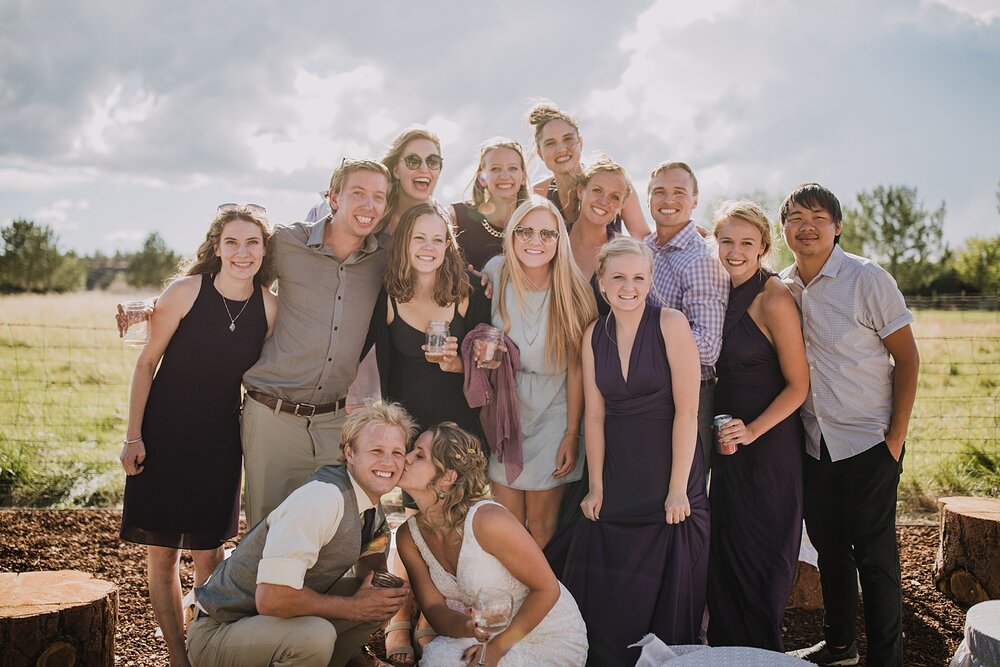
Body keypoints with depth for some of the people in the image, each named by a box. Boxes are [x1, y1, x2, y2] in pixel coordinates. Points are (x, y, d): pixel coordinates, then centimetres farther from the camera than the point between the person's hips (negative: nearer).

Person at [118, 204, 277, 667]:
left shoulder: (269, 307, -6)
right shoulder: (186, 291, -14)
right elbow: (146, 363, -7)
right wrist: (133, 436, -8)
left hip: (220, 441, 2)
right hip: (163, 435, -2)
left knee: (208, 551, 11)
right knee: (161, 552, 4)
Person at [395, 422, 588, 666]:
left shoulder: (487, 520, -27)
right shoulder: (408, 536, -8)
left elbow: (547, 588, -18)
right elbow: (434, 608, -6)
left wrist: (500, 645, -22)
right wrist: (469, 627, -28)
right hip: (489, 634, 5)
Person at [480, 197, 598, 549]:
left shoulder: (573, 291, -13)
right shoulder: (496, 272, -8)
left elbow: (576, 366, -10)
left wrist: (572, 435, -8)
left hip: (552, 414, -2)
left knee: (541, 526, 5)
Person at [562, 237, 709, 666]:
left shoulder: (670, 324, -8)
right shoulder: (594, 336, 6)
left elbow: (687, 410, -11)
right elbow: (594, 414, 6)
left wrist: (677, 489, -14)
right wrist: (596, 486, 0)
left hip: (668, 484, -4)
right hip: (616, 482, 4)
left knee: (666, 596, 3)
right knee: (605, 599, 6)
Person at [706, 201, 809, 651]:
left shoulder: (774, 299, -16)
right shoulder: (725, 292, 5)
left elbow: (798, 385, -14)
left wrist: (752, 431, -22)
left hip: (768, 441, -7)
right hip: (728, 441, 7)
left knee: (759, 551, 5)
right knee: (724, 547, 15)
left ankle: (762, 652, 23)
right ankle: (725, 646, 31)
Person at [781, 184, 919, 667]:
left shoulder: (867, 279, -12)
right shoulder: (781, 288, 2)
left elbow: (907, 358, -8)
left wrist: (896, 438, -12)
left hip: (867, 444, -5)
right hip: (813, 445, 5)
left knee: (875, 555, 1)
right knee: (829, 549, 16)